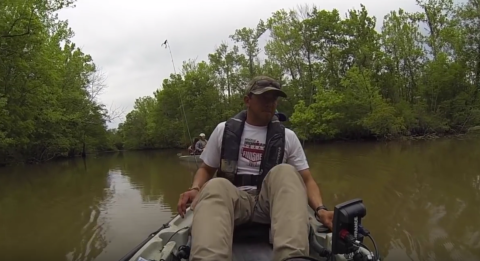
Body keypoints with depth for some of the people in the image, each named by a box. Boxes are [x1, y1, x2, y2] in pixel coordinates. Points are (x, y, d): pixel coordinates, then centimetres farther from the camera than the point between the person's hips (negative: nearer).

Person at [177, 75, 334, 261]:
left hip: (270, 203, 1)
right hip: (233, 199, 0)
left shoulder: (287, 137, 11)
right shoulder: (224, 130, 11)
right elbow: (206, 169, 17)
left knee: (285, 172, -32)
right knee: (216, 187, -35)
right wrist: (195, 189, -7)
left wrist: (320, 209, -13)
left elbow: (306, 179, 8)